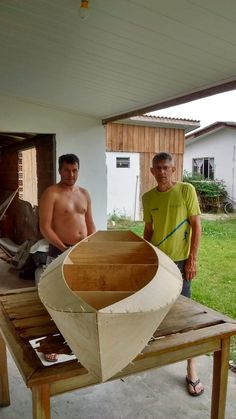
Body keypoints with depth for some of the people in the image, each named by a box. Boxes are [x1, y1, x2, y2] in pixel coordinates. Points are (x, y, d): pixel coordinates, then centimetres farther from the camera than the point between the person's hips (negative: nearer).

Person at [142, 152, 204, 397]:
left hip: (179, 261, -4)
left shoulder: (186, 191, -9)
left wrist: (192, 260, -11)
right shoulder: (148, 197, 3)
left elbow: (196, 227, -8)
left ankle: (191, 370, 14)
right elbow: (148, 230, 10)